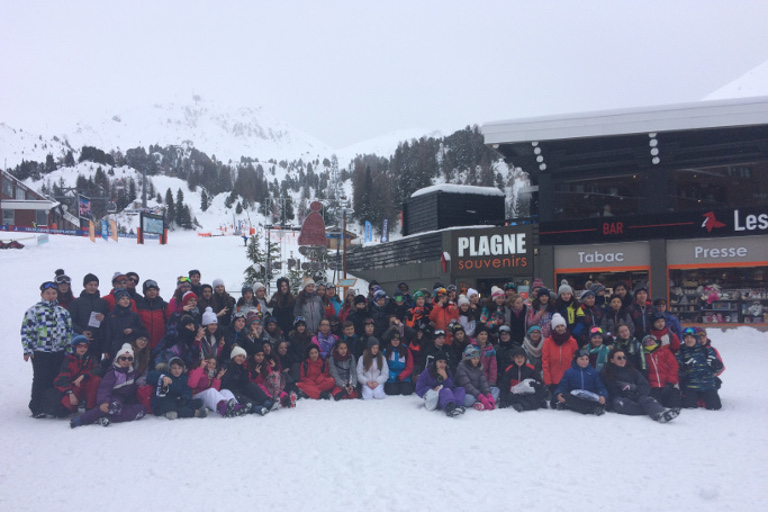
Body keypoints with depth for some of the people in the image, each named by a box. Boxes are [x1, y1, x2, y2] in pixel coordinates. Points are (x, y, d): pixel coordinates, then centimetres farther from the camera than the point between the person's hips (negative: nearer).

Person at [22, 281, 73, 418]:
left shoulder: (63, 311, 13)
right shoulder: (34, 310, 0)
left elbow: (69, 331, 17)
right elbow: (26, 331, -3)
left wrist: (69, 349, 13)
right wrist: (28, 350, -9)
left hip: (59, 352, 4)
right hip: (40, 353, -4)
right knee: (40, 381, -1)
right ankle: (37, 408, 8)